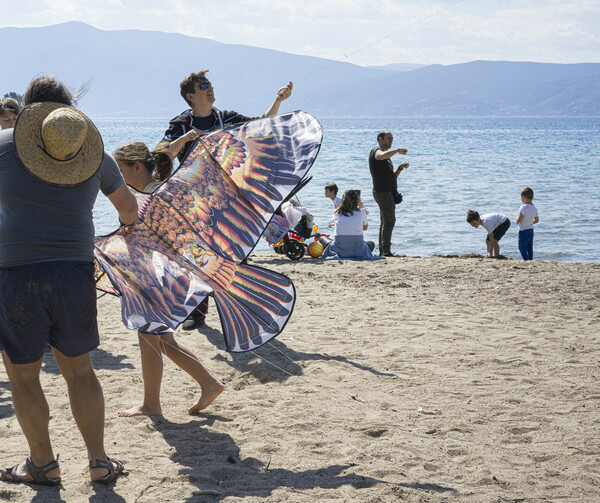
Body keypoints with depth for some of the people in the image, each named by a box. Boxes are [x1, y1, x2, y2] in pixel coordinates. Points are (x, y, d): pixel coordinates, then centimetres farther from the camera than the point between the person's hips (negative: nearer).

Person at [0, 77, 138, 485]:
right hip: (75, 274, 3)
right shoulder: (96, 155, 9)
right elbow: (129, 209, 22)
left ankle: (43, 464, 21)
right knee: (79, 369, 16)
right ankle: (99, 461, 19)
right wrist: (130, 222, 44)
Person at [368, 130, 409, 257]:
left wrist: (400, 168, 8)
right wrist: (398, 150, -21)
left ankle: (382, 251, 13)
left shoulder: (387, 156, 24)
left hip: (389, 192, 10)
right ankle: (386, 251, -16)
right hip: (383, 192, -10)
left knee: (385, 222, 10)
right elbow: (382, 156, -32)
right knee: (389, 221, -14)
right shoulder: (376, 151, -5)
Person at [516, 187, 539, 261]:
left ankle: (526, 261, -12)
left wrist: (517, 220, -1)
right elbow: (537, 220, 16)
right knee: (530, 248, 14)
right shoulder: (534, 208, 6)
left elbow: (519, 220, -22)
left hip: (523, 230, -8)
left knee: (522, 247, -4)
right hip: (531, 230, 8)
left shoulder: (524, 207, -19)